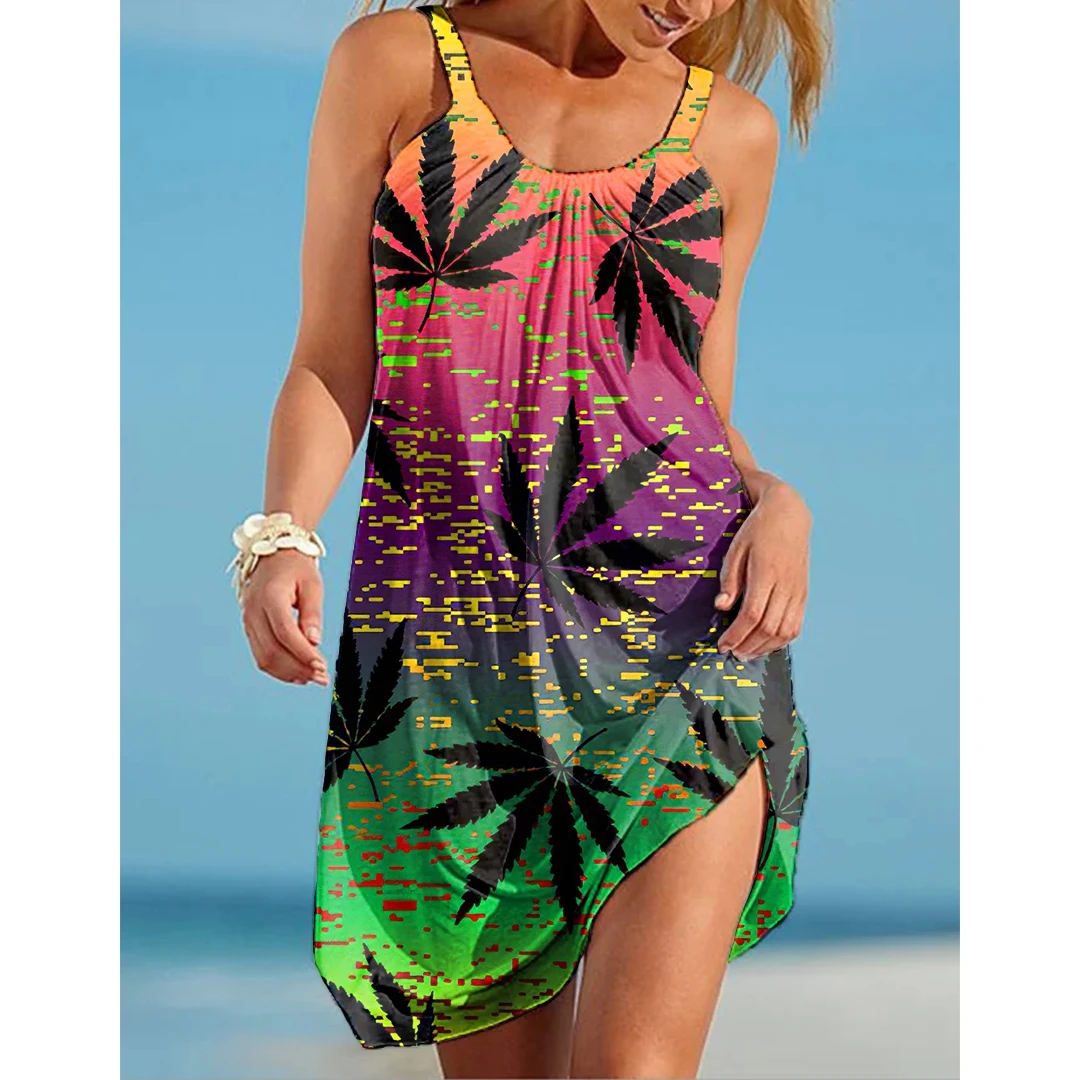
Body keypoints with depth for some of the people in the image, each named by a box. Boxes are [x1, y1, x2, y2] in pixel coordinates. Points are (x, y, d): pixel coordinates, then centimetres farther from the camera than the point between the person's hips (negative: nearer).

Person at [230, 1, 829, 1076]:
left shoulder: (731, 131, 12)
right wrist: (282, 539, -11)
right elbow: (331, 368, 6)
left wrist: (777, 505, -4)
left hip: (684, 630, 0)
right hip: (445, 639, 0)